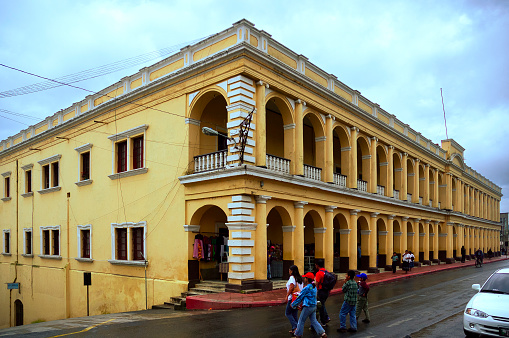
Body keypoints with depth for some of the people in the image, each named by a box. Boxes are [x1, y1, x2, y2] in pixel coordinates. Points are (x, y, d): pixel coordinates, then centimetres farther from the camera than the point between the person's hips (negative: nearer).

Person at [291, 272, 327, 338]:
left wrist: (293, 304, 1)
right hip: (314, 306, 8)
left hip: (308, 307, -8)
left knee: (301, 321, 6)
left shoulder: (306, 288, -18)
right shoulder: (314, 287, 7)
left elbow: (300, 298, -11)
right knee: (314, 321, 14)